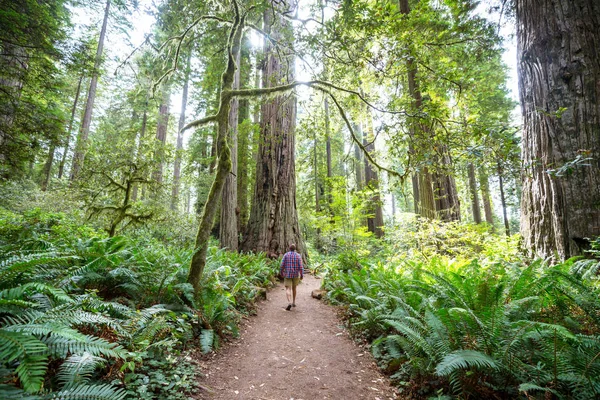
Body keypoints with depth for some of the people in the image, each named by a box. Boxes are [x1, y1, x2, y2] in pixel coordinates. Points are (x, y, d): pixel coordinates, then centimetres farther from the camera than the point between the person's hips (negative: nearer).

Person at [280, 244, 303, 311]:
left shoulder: (286, 255, -4)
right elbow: (300, 266, -10)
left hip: (287, 275, -2)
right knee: (294, 288, 21)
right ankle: (294, 302, 27)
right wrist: (302, 275, -2)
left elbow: (282, 265, -6)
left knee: (288, 289, -5)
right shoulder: (298, 256, -3)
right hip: (296, 275, 2)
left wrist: (281, 273, 9)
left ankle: (289, 303, -26)